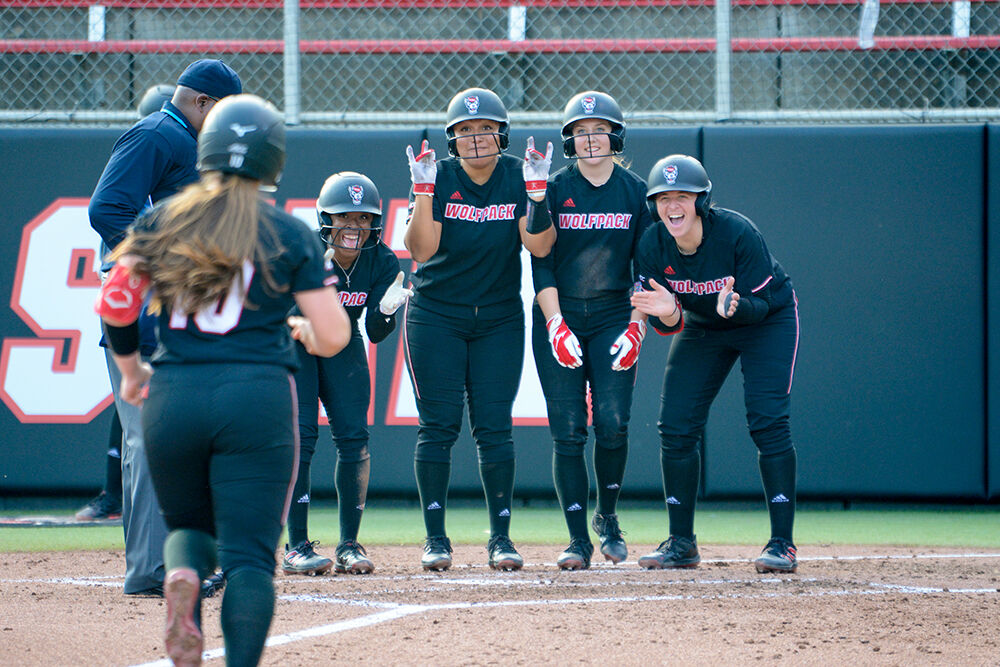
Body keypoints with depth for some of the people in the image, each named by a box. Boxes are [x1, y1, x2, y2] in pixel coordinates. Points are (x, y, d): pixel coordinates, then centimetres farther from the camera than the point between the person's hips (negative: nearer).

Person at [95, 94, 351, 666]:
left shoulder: (162, 221, 8)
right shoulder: (290, 236, 3)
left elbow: (114, 303, 2)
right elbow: (334, 337, 0)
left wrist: (130, 368, 19)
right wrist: (304, 332, 23)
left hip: (171, 398, 2)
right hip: (258, 398, -2)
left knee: (189, 526, 22)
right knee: (250, 554, -2)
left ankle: (182, 574, -14)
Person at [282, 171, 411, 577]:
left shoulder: (382, 262, -16)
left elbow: (375, 334, -13)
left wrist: (386, 311, -35)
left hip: (342, 345, 3)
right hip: (292, 342, -3)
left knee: (354, 437, -7)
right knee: (299, 434, -15)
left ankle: (349, 546, 1)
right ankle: (296, 547, -13)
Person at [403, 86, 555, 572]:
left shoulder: (517, 176, -3)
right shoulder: (439, 177, -8)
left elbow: (539, 245, -14)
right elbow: (421, 249, -18)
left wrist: (537, 192, -26)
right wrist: (424, 191, -28)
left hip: (499, 319, 1)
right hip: (436, 315, -1)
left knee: (494, 427, -3)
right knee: (438, 424, -5)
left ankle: (500, 537, 2)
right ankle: (435, 539, 1)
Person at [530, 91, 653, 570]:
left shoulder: (636, 192, 4)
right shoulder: (554, 189, 0)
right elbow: (541, 263, -3)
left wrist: (637, 324, -5)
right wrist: (556, 325, -12)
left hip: (614, 317, 1)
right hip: (560, 318, -1)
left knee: (612, 422, -12)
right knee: (567, 428, -6)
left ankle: (607, 517, 11)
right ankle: (578, 539, -3)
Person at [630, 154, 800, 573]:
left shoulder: (737, 233, -31)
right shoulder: (652, 246, -20)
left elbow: (761, 303, -25)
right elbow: (666, 324, -14)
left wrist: (733, 306, -47)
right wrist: (667, 313, -38)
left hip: (767, 321, -4)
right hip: (702, 326, 4)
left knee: (767, 422, -19)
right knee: (676, 426, -3)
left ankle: (782, 544, -14)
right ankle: (682, 544, 9)